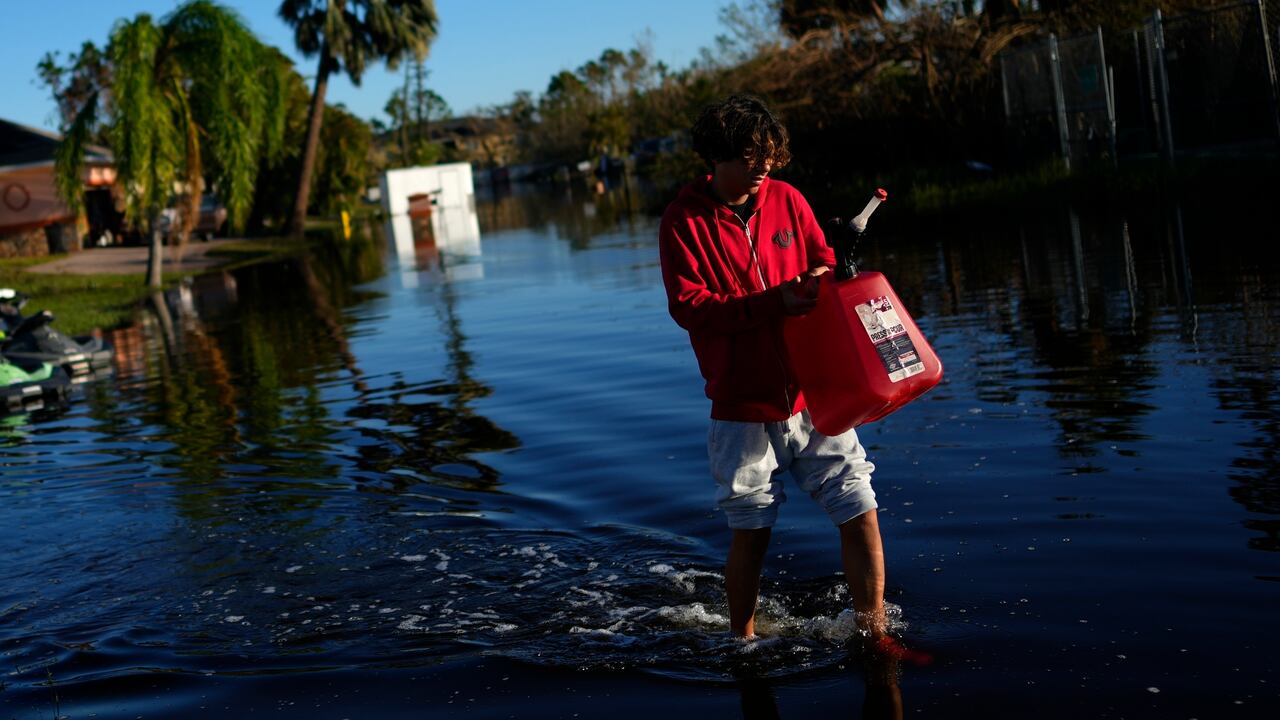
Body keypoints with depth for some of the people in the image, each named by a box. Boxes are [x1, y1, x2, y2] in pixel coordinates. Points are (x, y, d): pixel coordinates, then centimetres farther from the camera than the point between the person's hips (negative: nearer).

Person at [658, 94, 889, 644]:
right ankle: (742, 640, 29)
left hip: (813, 395, 3)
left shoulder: (786, 200, 7)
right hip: (744, 407, -3)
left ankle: (875, 636, 14)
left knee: (860, 514, -1)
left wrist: (822, 282, -10)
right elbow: (689, 306, -13)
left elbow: (826, 266, 15)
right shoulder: (684, 221, -4)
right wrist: (774, 303, -22)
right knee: (750, 533, 6)